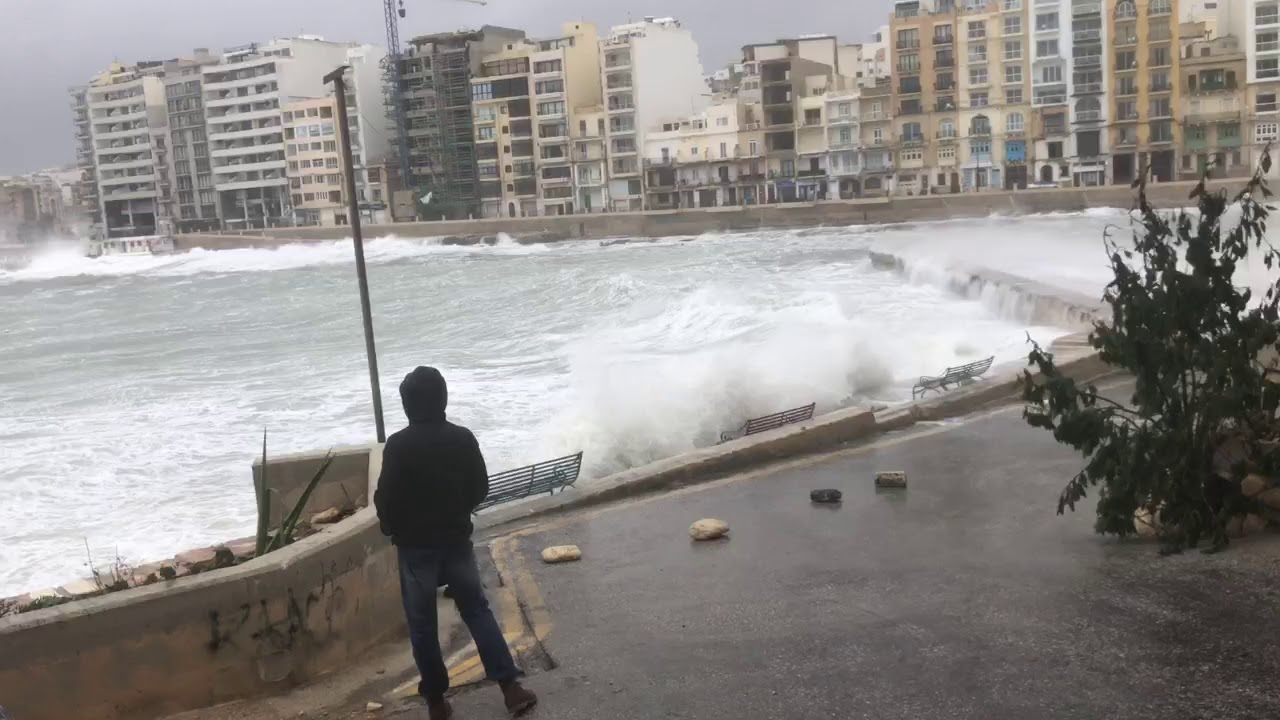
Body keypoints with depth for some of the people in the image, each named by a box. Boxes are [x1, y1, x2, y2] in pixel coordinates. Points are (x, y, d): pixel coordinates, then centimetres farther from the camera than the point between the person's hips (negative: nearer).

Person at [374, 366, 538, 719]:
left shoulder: (398, 445, -15)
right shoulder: (463, 438, -4)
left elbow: (386, 497, -13)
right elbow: (480, 488, 4)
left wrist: (391, 529, 8)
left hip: (415, 546, -3)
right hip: (457, 540, 3)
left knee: (422, 624, 10)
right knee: (477, 610, 12)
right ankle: (510, 687, 6)